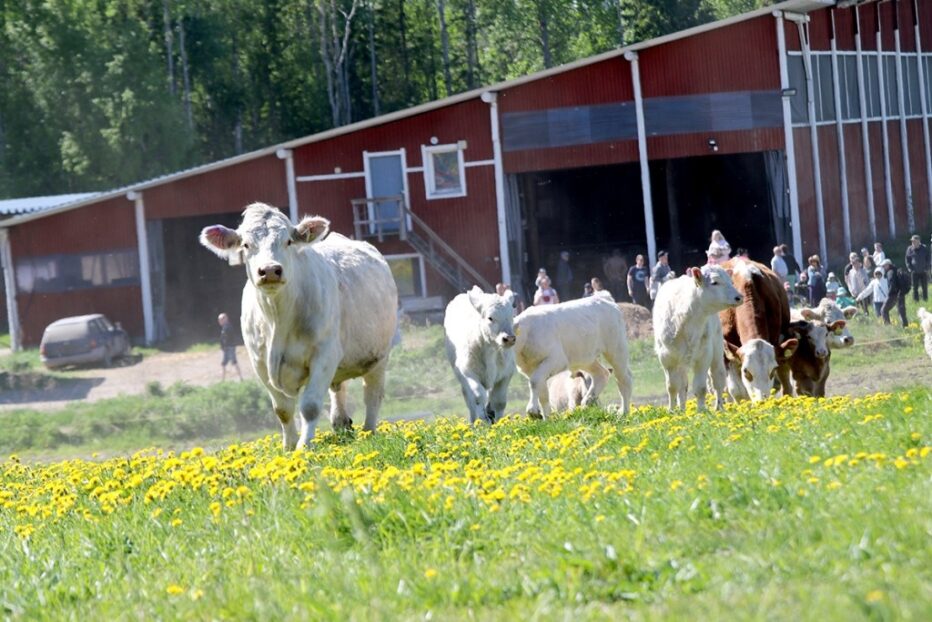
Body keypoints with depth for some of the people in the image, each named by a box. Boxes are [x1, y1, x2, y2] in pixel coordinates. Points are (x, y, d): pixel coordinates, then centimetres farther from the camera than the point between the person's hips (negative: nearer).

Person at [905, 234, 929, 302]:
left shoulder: (925, 248, -1)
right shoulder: (910, 249, 0)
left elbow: (928, 259, 5)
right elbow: (907, 260, 6)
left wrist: (926, 269, -3)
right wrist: (910, 269, -5)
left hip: (923, 271, 0)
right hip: (914, 272, 0)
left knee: (925, 287, 6)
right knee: (915, 287, 0)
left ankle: (925, 300, 18)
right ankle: (916, 300, 7)